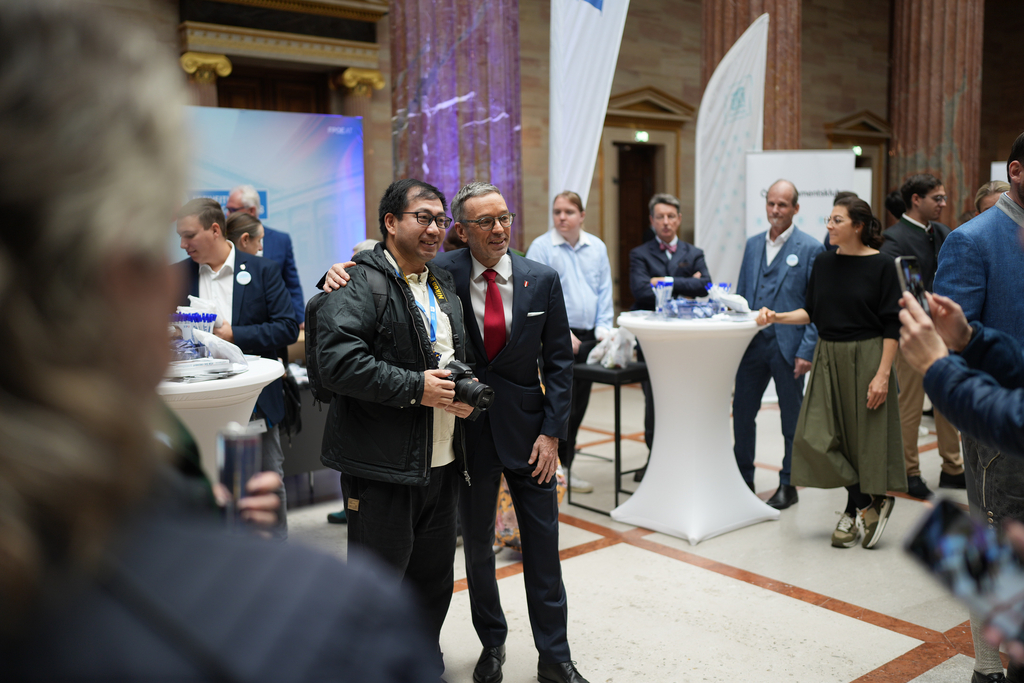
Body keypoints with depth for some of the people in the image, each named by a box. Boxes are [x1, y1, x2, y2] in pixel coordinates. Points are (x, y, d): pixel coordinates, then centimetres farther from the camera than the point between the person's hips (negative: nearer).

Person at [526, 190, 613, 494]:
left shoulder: (597, 247, 12)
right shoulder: (541, 248, -5)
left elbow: (604, 291, 14)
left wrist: (603, 328, 3)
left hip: (589, 335, 6)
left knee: (579, 401, 11)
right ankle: (562, 469, 4)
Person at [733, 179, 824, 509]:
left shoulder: (811, 249, -5)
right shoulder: (753, 244, 11)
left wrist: (807, 351, -13)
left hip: (788, 345, -4)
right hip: (752, 343, 5)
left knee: (792, 418, 7)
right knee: (742, 412, 8)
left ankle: (788, 485, 21)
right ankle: (743, 479, 23)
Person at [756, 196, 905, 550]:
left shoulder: (880, 265, -7)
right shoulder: (823, 262, 7)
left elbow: (892, 325, -8)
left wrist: (883, 374, -14)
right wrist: (776, 317, -3)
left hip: (866, 357, -5)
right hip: (828, 357, 5)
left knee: (863, 437, 1)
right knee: (817, 437, -2)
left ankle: (854, 511, 20)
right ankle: (869, 503, 15)